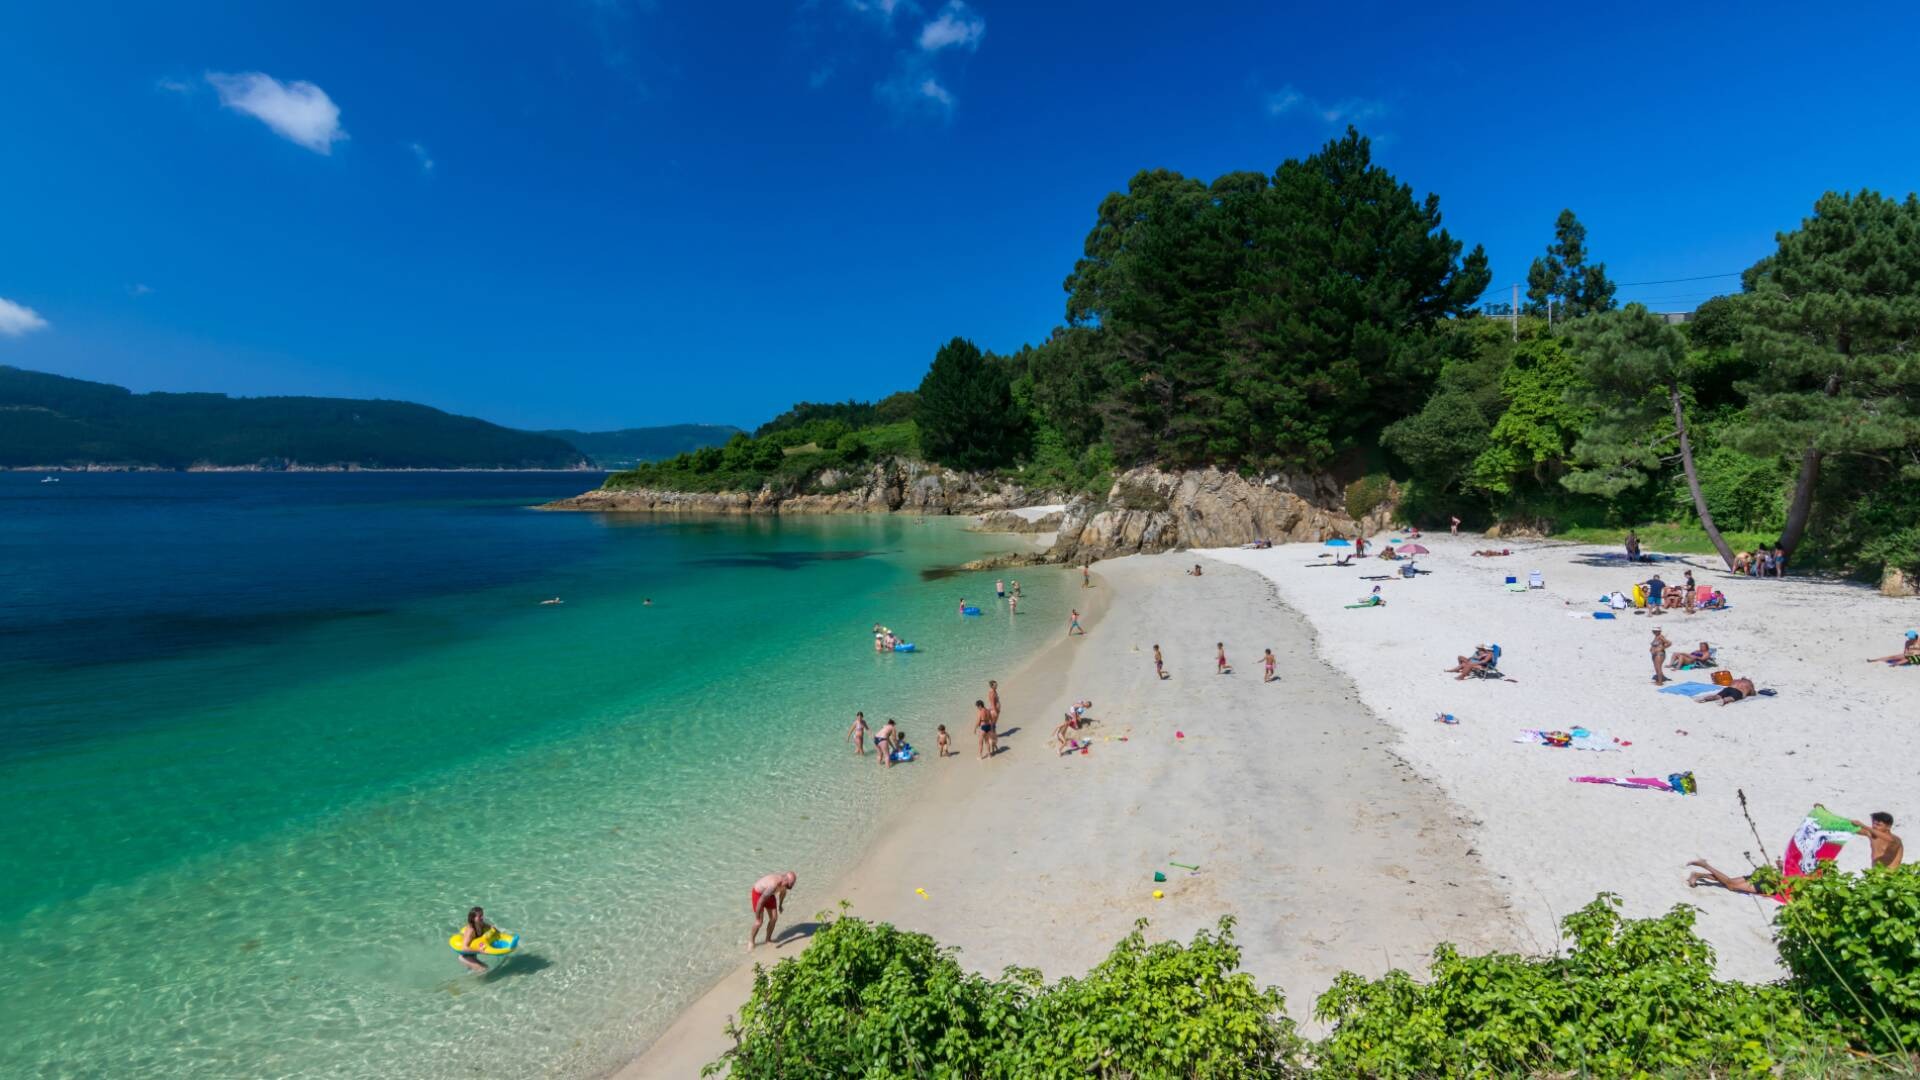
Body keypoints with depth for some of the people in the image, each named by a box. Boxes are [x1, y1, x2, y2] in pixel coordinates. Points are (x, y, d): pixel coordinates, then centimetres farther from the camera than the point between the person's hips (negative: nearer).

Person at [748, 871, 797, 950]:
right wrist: (757, 919, -28)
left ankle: (768, 940, 23)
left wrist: (780, 905, 22)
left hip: (768, 894, 7)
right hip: (758, 893, -7)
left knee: (774, 918, 2)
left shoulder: (785, 882, -18)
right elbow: (760, 902, -35)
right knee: (759, 922, -7)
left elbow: (783, 892, 8)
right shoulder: (774, 885, -41)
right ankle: (751, 941, 18)